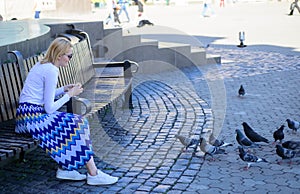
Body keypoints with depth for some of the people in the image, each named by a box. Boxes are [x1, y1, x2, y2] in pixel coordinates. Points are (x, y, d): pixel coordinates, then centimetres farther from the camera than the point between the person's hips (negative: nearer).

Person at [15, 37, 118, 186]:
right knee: (79, 124, -12)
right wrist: (69, 94, -5)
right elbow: (50, 108, -17)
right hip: (33, 117, -10)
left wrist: (64, 89, 12)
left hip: (26, 115, 10)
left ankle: (64, 169, 1)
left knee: (72, 124, 7)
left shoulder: (41, 65, 15)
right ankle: (93, 174, -9)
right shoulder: (51, 71, -15)